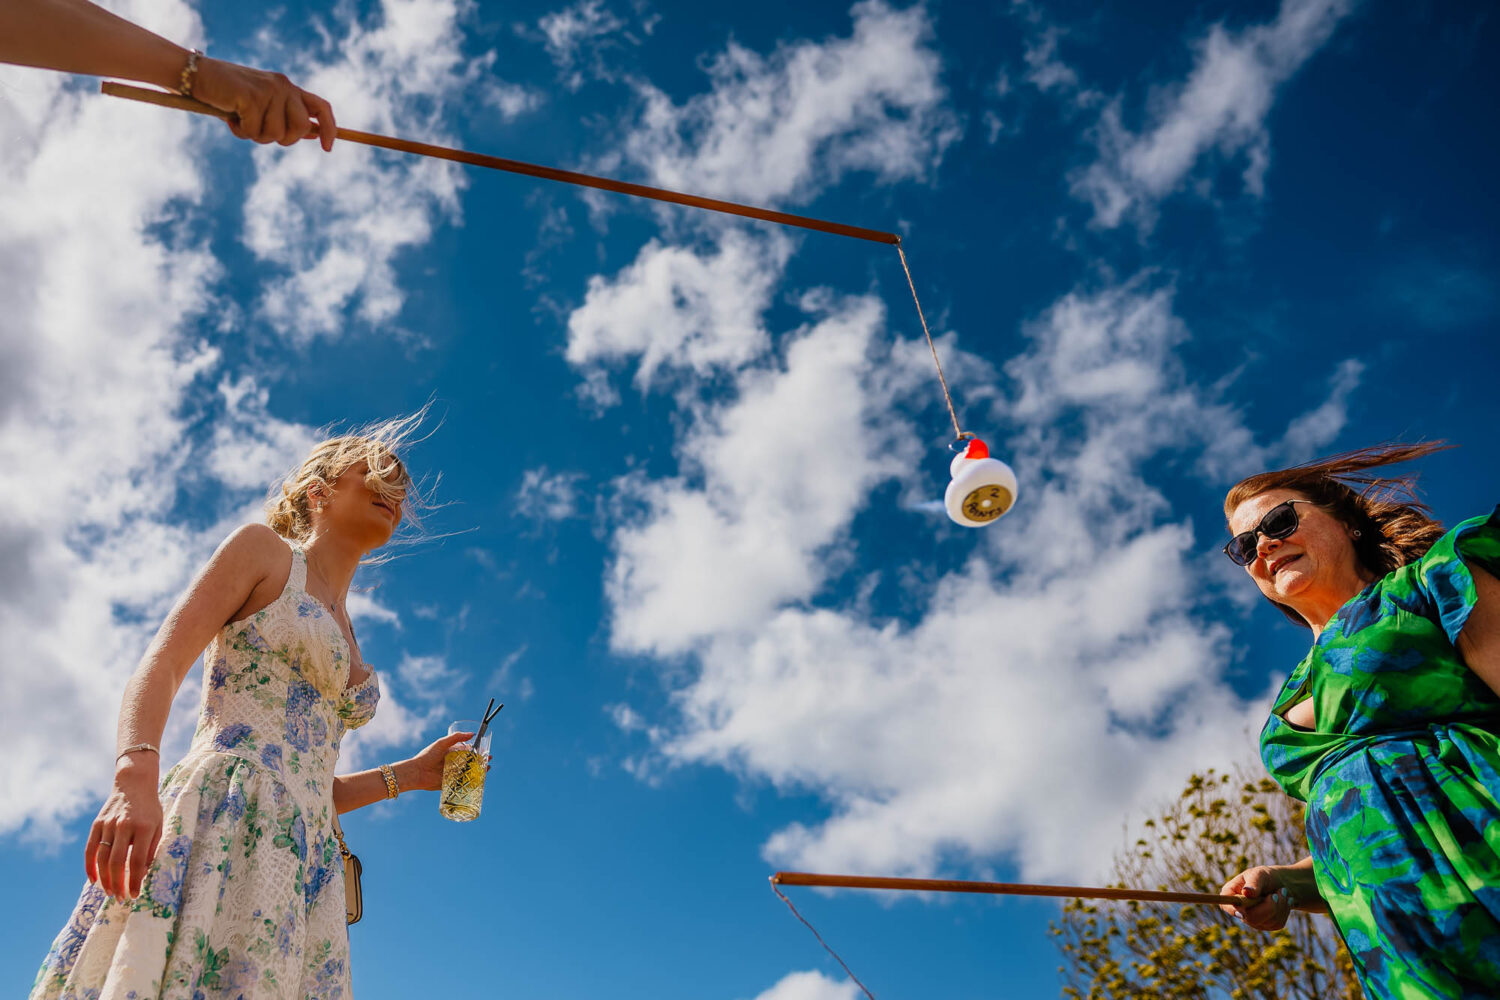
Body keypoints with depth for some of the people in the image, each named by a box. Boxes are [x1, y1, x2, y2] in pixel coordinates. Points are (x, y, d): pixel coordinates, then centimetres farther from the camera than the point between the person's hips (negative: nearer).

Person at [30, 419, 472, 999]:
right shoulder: (263, 549, 10)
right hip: (220, 816, -6)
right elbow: (158, 668, -4)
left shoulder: (347, 643, 27)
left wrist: (411, 774, 16)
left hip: (306, 856, 6)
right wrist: (134, 781, -21)